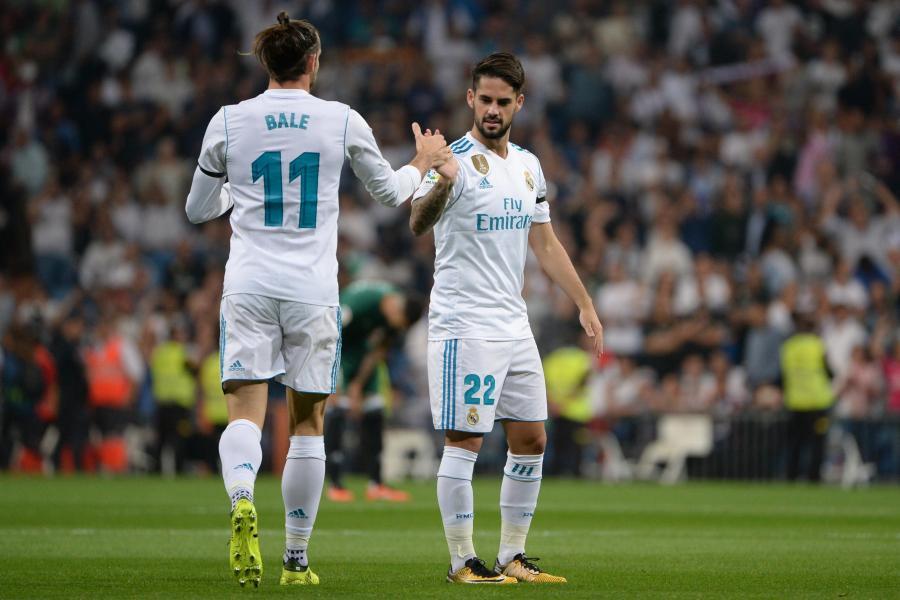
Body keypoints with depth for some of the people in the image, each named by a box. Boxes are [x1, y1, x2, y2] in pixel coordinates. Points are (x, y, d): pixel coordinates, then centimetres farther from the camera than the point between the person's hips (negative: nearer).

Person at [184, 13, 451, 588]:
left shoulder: (229, 121, 2)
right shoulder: (342, 120, 1)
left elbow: (198, 209, 13)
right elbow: (390, 191, 17)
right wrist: (425, 161, 36)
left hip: (248, 287, 0)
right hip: (313, 291, 0)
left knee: (246, 411, -5)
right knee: (308, 422, 9)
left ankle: (242, 502, -37)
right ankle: (297, 560, 12)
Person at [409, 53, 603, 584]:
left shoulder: (528, 166, 12)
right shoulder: (456, 160, -12)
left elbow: (545, 243, 21)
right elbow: (419, 224, -30)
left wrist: (585, 305, 19)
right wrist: (441, 185, -50)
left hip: (514, 323, 8)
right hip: (464, 326, -8)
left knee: (531, 441, 9)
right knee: (465, 441, -6)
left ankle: (513, 557, 17)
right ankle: (463, 561, 0)